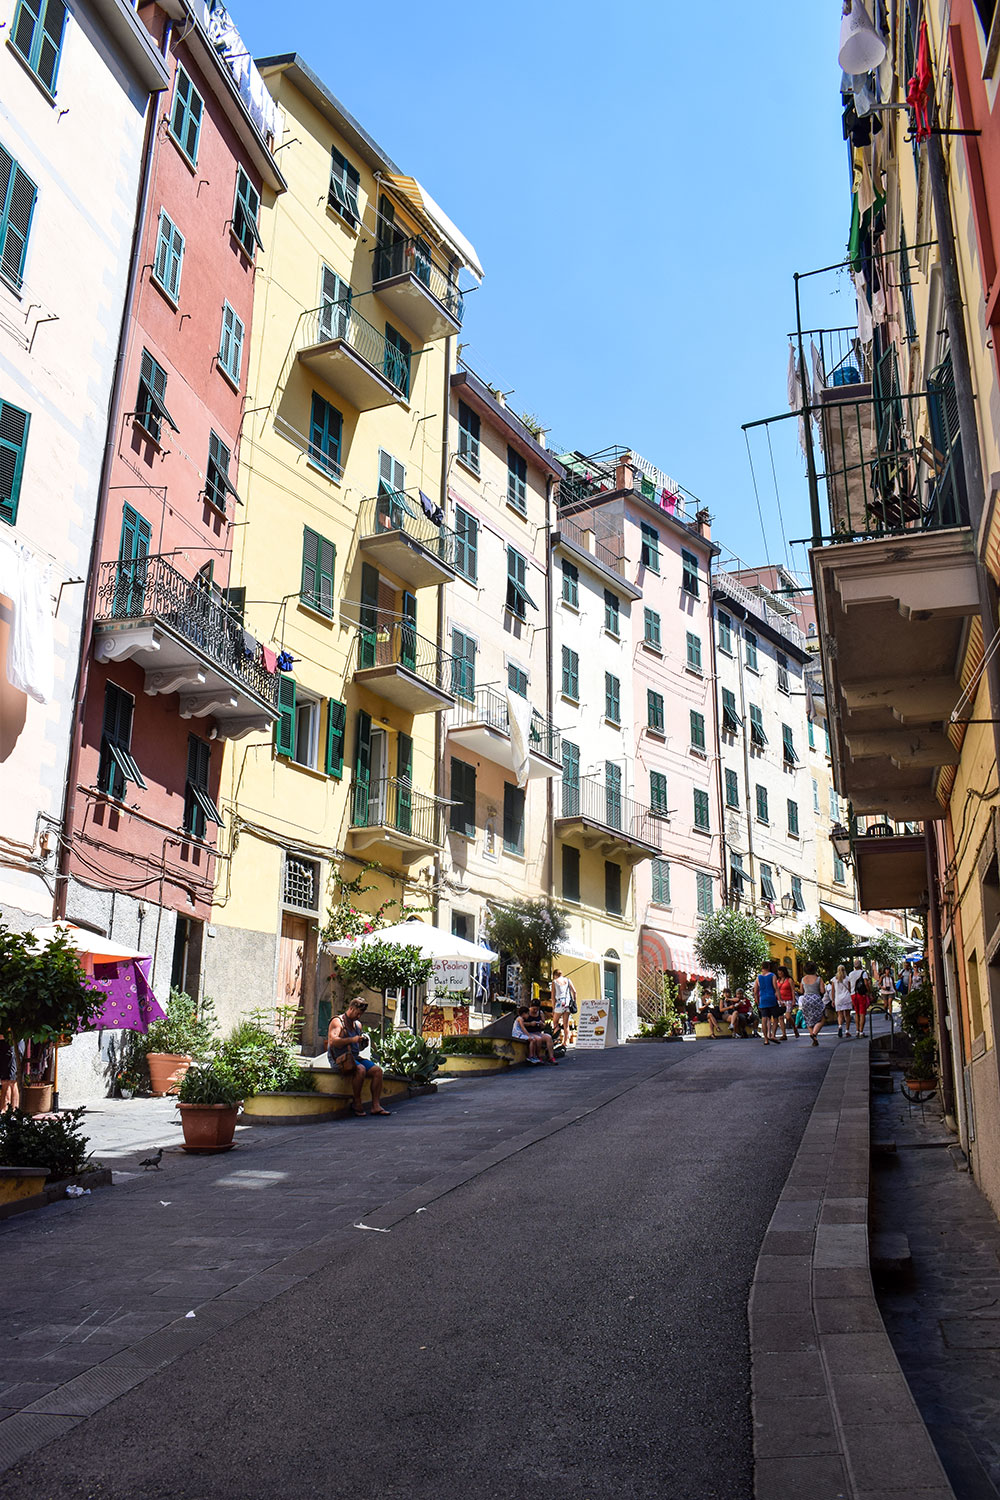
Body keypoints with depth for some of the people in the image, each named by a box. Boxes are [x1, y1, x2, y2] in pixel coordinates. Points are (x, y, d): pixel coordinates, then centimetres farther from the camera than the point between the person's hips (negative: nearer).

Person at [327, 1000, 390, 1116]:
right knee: (360, 1069, -33)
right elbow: (332, 1041, -21)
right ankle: (356, 1103, -17)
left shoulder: (358, 1024, 18)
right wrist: (352, 1040, -28)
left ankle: (376, 1106, -14)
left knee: (377, 1070, -12)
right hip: (340, 1059, -8)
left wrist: (363, 1042, 1)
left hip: (355, 1057, 8)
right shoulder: (337, 1021, -5)